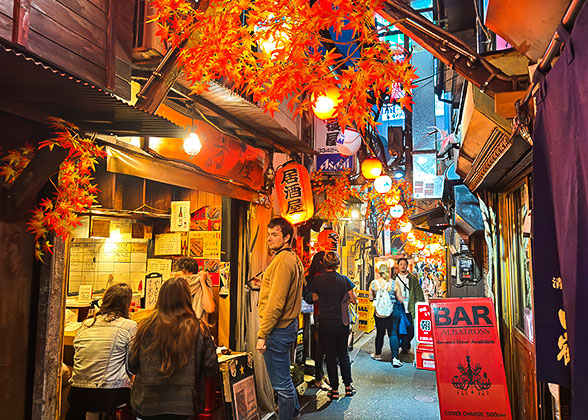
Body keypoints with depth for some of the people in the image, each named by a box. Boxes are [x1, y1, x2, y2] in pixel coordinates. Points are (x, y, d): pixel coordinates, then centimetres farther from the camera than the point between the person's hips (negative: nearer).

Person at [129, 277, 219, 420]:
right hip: (183, 404, -2)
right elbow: (211, 370, -4)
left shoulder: (146, 326, -5)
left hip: (147, 406, 2)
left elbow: (132, 366, 4)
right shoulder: (198, 329, -9)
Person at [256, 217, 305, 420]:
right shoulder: (294, 259, 13)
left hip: (278, 329, -11)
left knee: (281, 384, 1)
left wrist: (262, 334, -20)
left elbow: (275, 302, -23)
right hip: (289, 324, 11)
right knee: (284, 378, 26)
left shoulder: (282, 260, -19)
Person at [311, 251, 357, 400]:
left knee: (330, 356, 7)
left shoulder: (318, 279, -8)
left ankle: (334, 390, 11)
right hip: (342, 322, 1)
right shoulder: (344, 280, -7)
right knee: (343, 354, 16)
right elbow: (353, 300, -3)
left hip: (325, 322, -1)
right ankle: (348, 387, 20)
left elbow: (315, 298, 6)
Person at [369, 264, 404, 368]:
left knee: (379, 333, 15)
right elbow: (400, 299, -4)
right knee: (393, 334, 1)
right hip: (393, 311, -2)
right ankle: (395, 358, -5)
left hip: (379, 312, 2)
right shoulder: (394, 283, -8)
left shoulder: (373, 283, -3)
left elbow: (371, 298, 4)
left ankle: (378, 354, 30)